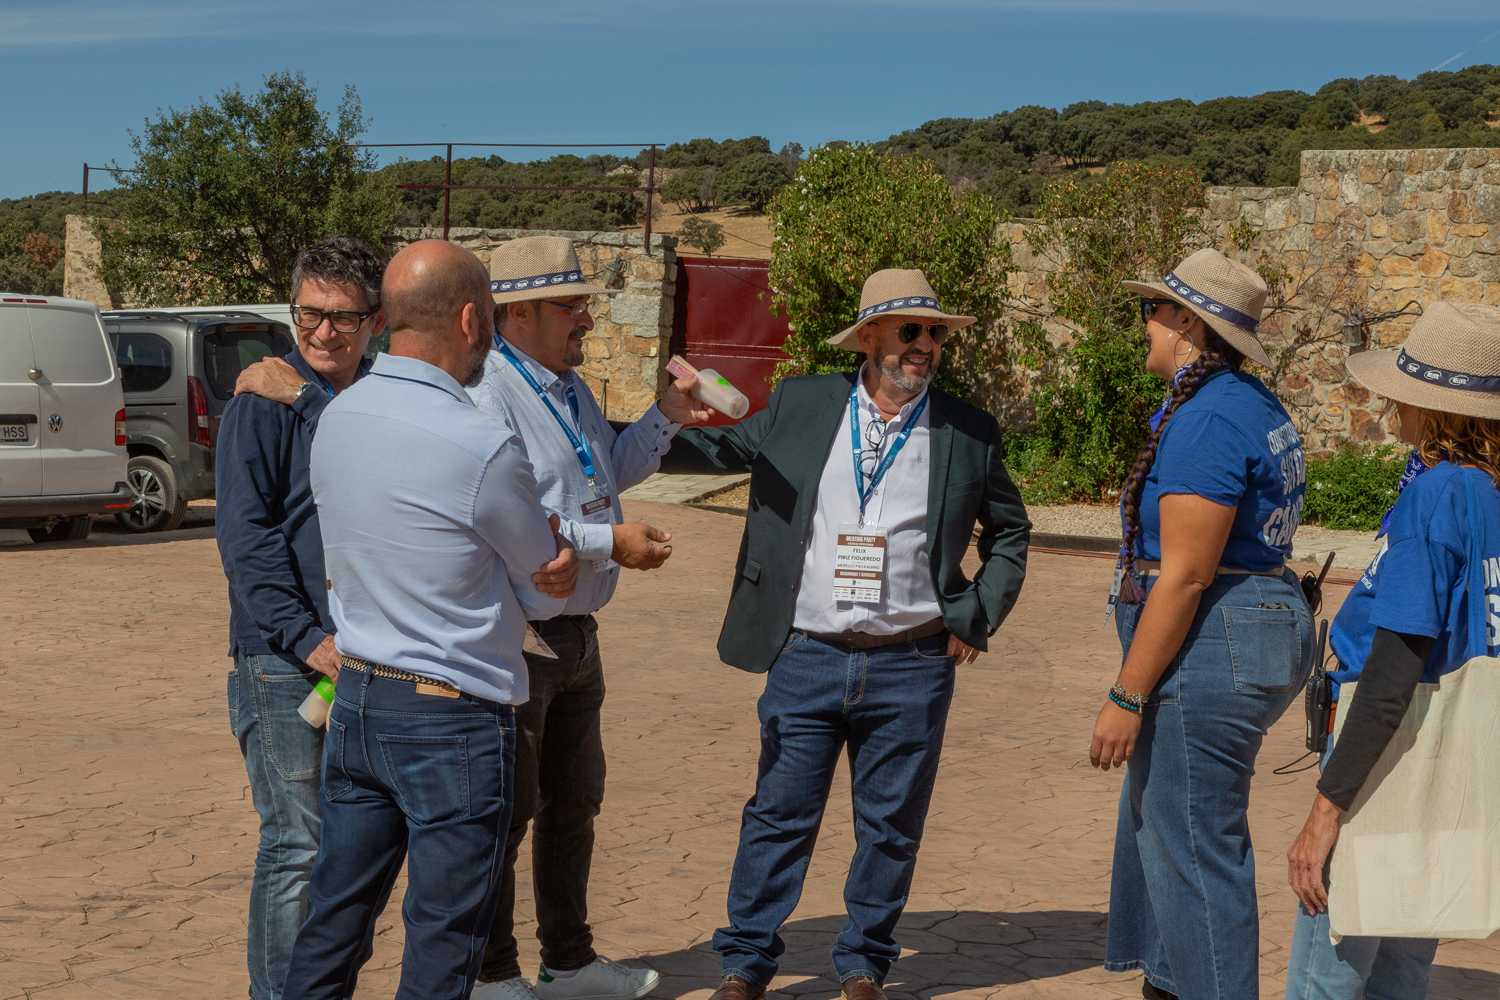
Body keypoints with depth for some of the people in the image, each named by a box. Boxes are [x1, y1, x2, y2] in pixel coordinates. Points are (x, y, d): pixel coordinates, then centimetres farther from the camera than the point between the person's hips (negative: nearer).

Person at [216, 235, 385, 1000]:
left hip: (363, 656, 6)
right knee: (296, 844, -6)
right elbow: (245, 534, -12)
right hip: (283, 655, -6)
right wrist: (305, 636, -18)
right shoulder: (265, 398, -6)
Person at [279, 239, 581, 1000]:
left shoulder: (335, 417, 2)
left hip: (355, 701, 7)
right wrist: (561, 568, 19)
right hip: (453, 718, -7)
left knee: (333, 921, 16)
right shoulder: (483, 447, -20)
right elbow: (547, 595, -5)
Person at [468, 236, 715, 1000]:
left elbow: (611, 471, 27)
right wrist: (609, 542, -23)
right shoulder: (488, 396, -19)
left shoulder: (569, 390, 12)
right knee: (505, 812, 2)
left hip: (576, 635, 10)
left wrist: (667, 417, 11)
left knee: (573, 801, 20)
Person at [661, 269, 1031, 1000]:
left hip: (911, 668, 0)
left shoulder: (969, 432, 4)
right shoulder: (801, 406, 4)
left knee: (891, 826, 8)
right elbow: (722, 448, 16)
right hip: (806, 659, 0)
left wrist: (979, 619, 7)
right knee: (778, 816, 5)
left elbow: (1009, 531, 15)